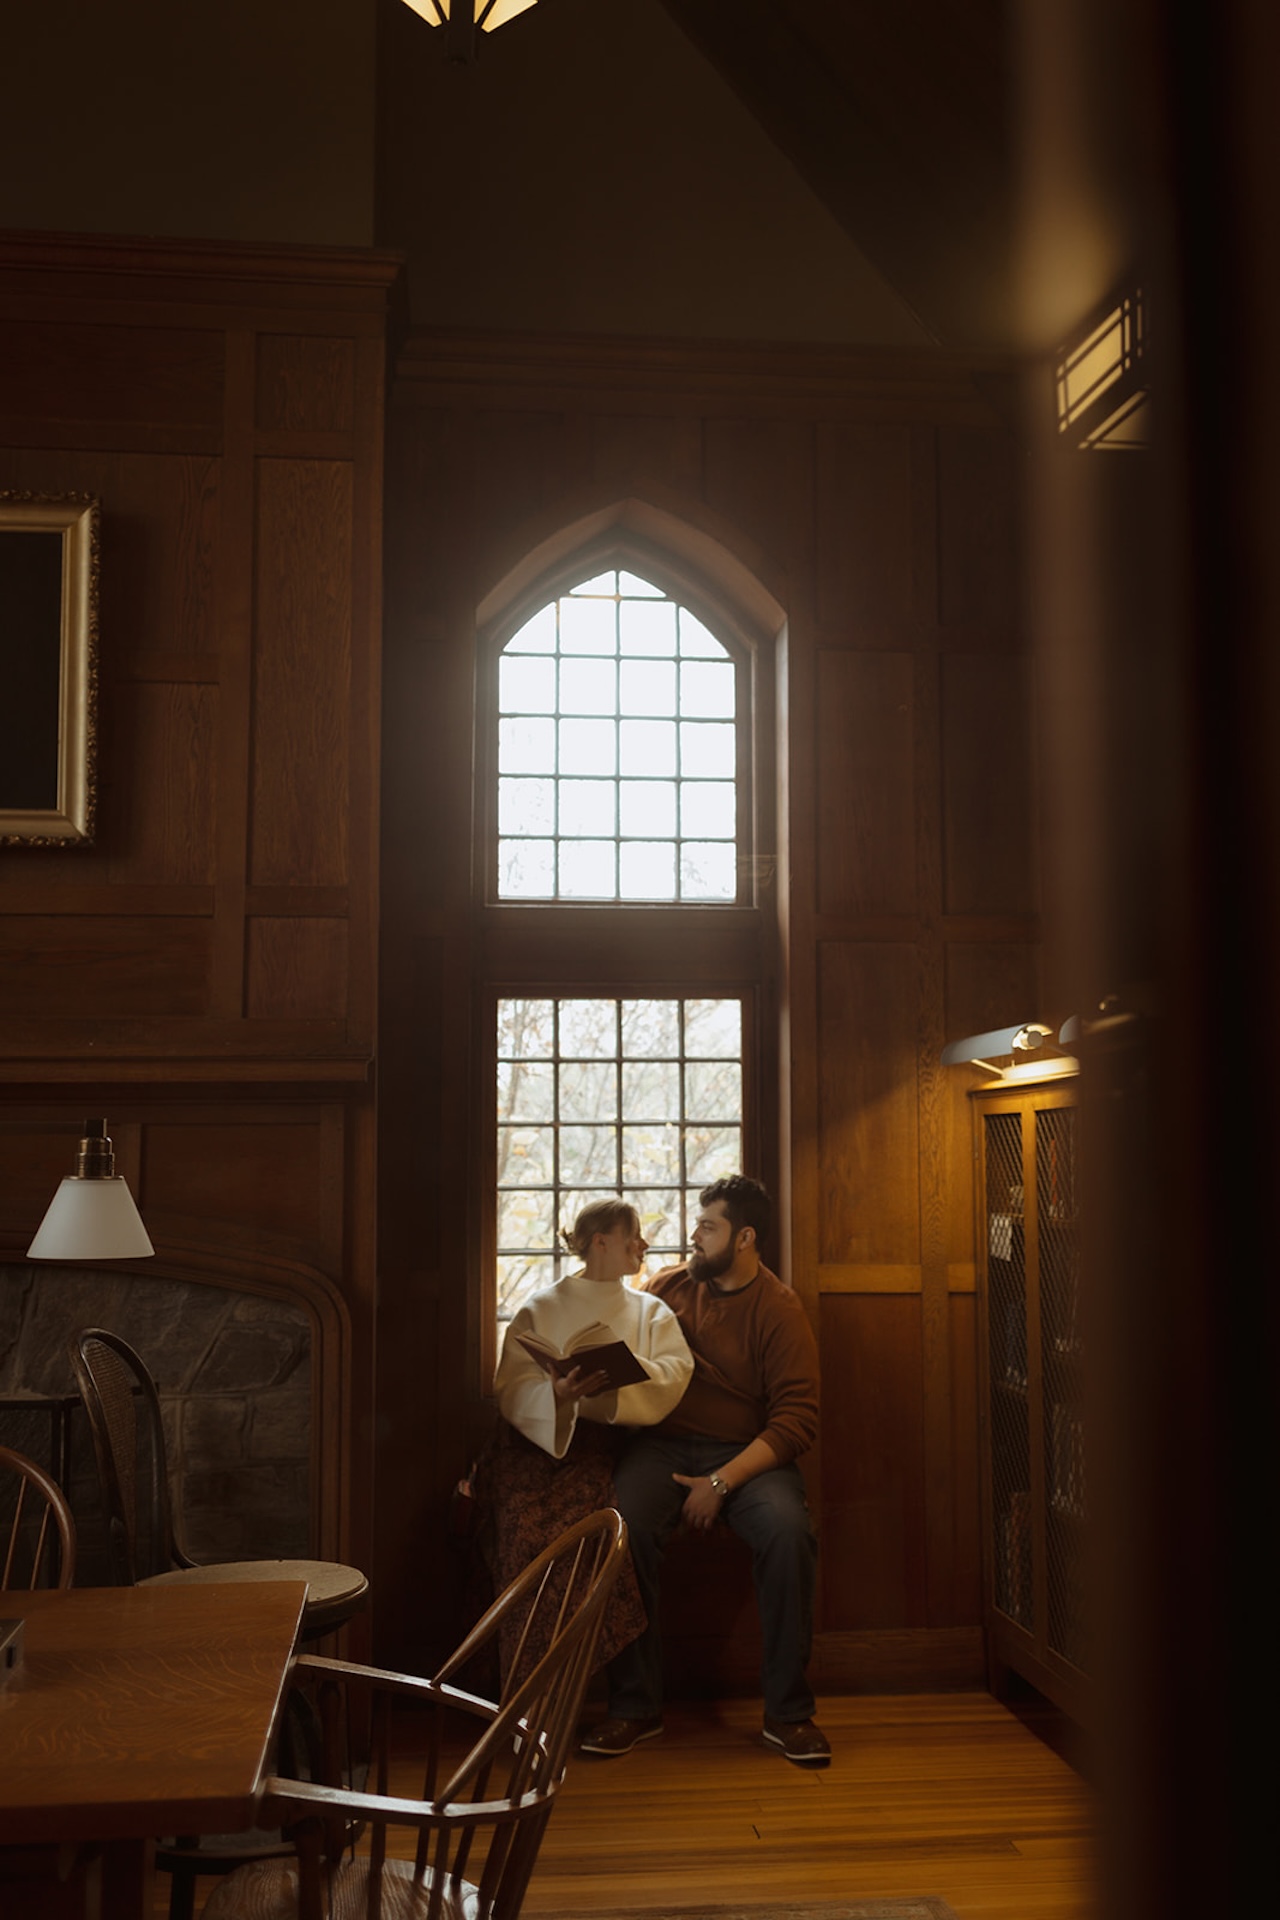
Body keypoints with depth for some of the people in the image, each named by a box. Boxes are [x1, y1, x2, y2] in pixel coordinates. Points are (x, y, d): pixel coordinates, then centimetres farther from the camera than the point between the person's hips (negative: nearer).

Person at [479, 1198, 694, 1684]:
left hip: (608, 1444, 0)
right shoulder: (539, 1310, 15)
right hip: (535, 1441, 0)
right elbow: (512, 1389, 2)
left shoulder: (652, 1312, 21)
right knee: (527, 1528, -30)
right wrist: (559, 1393, -20)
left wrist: (612, 1378, -17)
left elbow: (674, 1372, 1)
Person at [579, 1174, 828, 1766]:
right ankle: (634, 1706, -14)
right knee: (623, 1524, -29)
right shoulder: (665, 1286, 9)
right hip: (662, 1445, 2)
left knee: (789, 1531, -31)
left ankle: (788, 1711, -13)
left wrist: (721, 1482, -17)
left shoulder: (779, 1310, -2)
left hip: (746, 1452, -2)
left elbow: (796, 1421, -8)